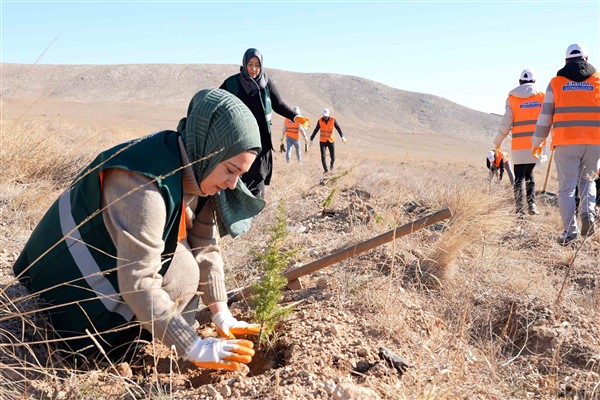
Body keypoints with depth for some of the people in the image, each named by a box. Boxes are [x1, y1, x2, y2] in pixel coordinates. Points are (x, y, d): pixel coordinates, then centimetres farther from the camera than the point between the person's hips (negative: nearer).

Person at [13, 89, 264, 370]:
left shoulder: (199, 174, -10)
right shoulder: (144, 185, -36)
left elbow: (206, 246, -5)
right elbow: (138, 283, -36)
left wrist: (222, 315, -7)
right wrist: (193, 348, -31)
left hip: (109, 259, 8)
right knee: (180, 277, -18)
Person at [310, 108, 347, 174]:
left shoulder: (333, 120, -12)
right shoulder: (320, 120, -8)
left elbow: (338, 128, -20)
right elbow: (315, 130, -3)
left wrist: (342, 136, -34)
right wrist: (311, 139, -3)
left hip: (331, 141, 0)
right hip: (322, 141, 0)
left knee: (333, 157, 2)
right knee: (323, 156, -12)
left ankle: (331, 163, 37)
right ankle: (325, 170, 0)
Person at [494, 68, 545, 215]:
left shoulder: (512, 98, 1)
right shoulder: (542, 96, 4)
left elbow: (506, 124, -1)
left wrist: (497, 141, 11)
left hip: (519, 145, -1)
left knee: (519, 177, 6)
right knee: (529, 173, 17)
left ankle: (520, 209, -3)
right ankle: (531, 204, 5)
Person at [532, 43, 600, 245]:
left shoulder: (556, 82, 6)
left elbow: (545, 117, 6)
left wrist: (536, 142, 16)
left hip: (565, 142, -1)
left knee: (566, 188, 3)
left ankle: (569, 231, -3)